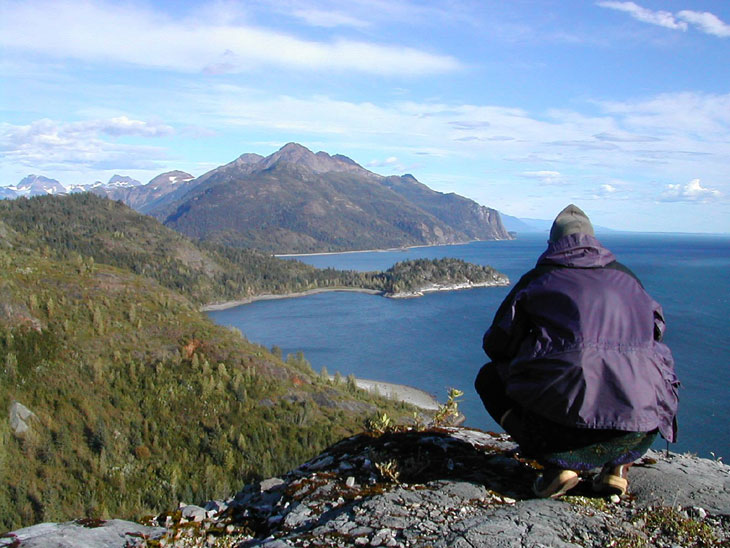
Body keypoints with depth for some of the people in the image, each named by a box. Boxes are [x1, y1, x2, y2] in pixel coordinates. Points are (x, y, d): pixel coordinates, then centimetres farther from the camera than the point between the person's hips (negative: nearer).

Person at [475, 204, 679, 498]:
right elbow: (656, 328, 28)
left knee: (489, 378, 22)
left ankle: (558, 461, 2)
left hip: (565, 405, -3)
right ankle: (616, 465, 15)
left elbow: (496, 343, 11)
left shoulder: (540, 278, 11)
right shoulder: (626, 277, 19)